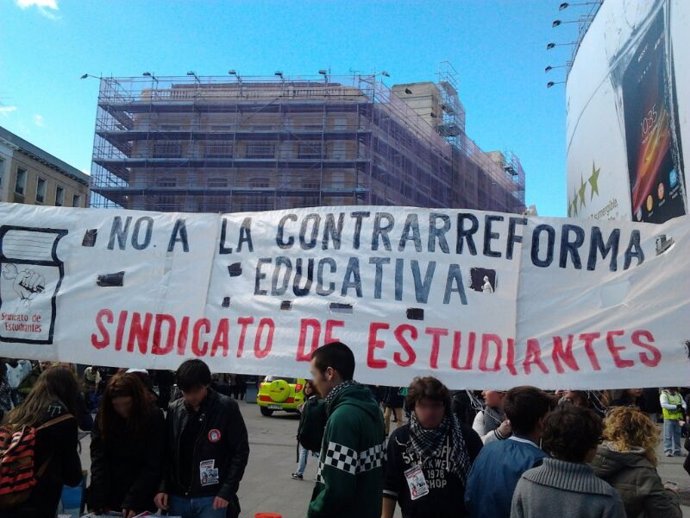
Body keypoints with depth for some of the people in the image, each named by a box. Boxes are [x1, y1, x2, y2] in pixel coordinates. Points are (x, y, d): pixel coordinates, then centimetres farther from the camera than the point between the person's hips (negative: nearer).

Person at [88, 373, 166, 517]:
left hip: (141, 499, -2)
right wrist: (99, 500, -16)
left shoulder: (154, 416, -12)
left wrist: (132, 501, -20)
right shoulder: (103, 416, -5)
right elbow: (98, 459, -8)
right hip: (109, 495, 2)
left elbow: (153, 465, -13)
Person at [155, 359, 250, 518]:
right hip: (178, 498, 4)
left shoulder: (226, 408, -7)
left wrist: (227, 492, -10)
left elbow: (240, 451, -5)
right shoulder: (174, 410, 5)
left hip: (212, 499, -4)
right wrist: (163, 488, -1)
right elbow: (166, 453, 10)